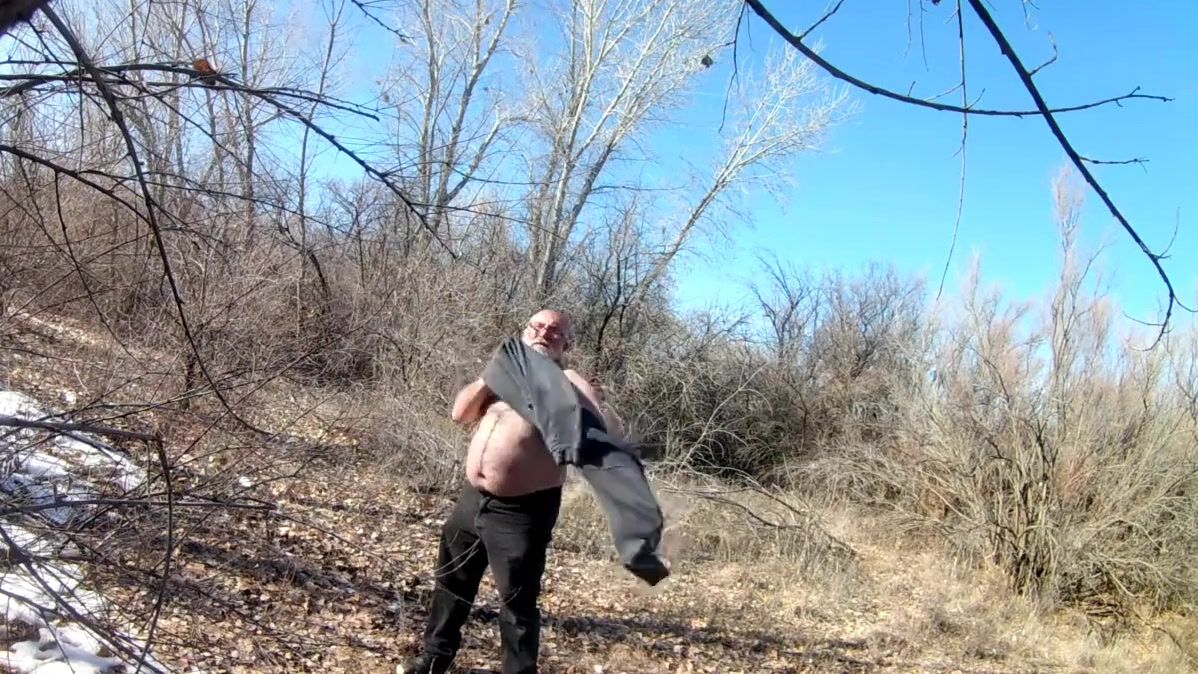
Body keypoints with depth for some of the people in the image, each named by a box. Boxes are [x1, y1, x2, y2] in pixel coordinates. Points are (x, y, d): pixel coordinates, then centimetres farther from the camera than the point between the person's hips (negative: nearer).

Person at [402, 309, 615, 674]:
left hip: (522, 511, -7)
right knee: (452, 580, 23)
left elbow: (611, 429, -23)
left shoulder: (568, 384, -9)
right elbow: (460, 413, 3)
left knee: (517, 602, 1)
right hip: (473, 498, 8)